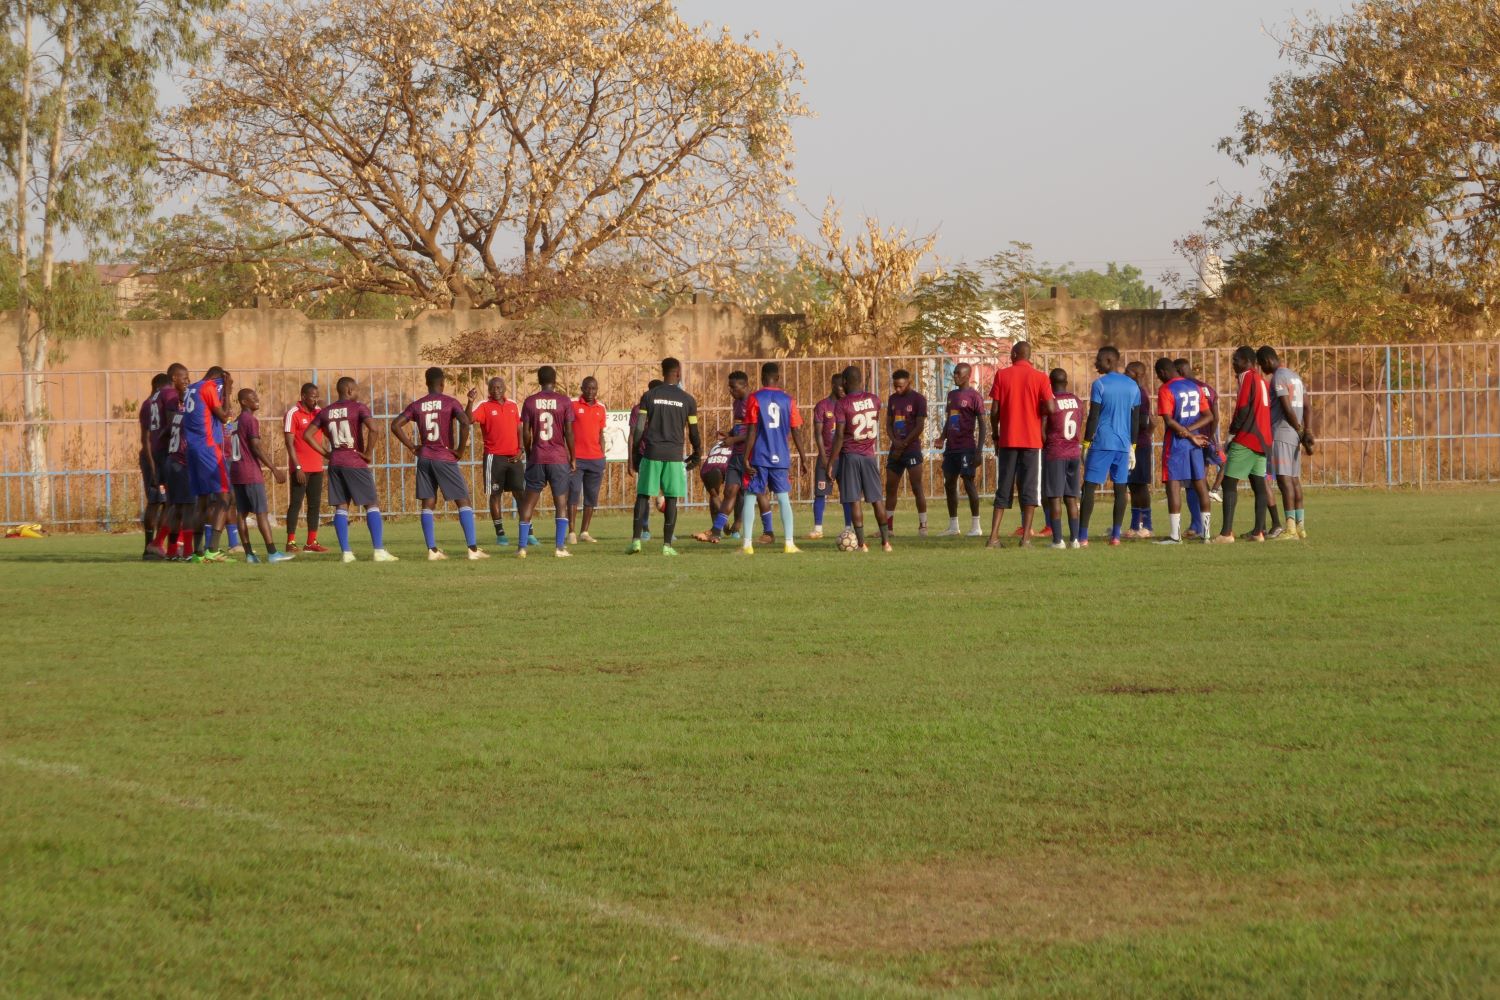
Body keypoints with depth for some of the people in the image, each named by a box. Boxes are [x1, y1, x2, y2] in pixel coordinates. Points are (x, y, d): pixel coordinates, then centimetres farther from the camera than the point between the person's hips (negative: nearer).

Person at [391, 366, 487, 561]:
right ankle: (473, 549, -6)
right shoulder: (450, 402, -5)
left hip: (424, 458, 4)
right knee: (463, 501, 1)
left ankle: (432, 550, 2)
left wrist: (412, 447, 6)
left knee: (428, 504, 7)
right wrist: (461, 449, -9)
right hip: (445, 458, -4)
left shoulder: (416, 405, 6)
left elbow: (396, 425, 2)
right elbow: (465, 423, -20)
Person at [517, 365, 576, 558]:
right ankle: (560, 547, -4)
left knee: (529, 501, 8)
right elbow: (569, 432, -4)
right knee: (561, 502, 4)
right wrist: (573, 458, 5)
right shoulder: (564, 402, -3)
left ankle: (522, 546, 4)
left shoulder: (530, 402, 2)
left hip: (537, 458, 1)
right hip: (559, 459, -1)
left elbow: (526, 433, 1)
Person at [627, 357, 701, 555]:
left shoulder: (649, 396, 2)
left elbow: (639, 428, -1)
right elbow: (693, 433, 6)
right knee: (671, 499, 5)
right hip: (675, 454, -1)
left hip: (651, 452, 1)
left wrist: (635, 453, 8)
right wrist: (697, 454, 22)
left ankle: (636, 539, -4)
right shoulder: (687, 400, 1)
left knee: (643, 496, 6)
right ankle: (667, 544, 2)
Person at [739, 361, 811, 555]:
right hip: (780, 458, 2)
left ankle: (747, 545, -5)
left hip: (758, 458, -2)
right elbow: (796, 432, 4)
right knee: (783, 499, 8)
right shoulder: (788, 399, 4)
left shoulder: (754, 399, -4)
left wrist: (746, 459, -7)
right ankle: (789, 543, 2)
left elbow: (751, 432, -8)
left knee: (750, 497, 2)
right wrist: (803, 459, 10)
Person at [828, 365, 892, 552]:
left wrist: (831, 463, -10)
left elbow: (839, 436, -15)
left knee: (855, 500, -2)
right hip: (869, 454, 4)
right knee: (877, 499, 10)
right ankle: (886, 541, 10)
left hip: (850, 454, -4)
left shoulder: (843, 404, -10)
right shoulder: (874, 400, 4)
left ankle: (862, 543, -5)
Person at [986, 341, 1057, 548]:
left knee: (1003, 488, 7)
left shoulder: (1002, 375, 1)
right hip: (1032, 440, -1)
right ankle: (1026, 537, -7)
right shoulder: (1040, 378, -2)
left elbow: (994, 410, -2)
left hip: (1007, 440, 1)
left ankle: (994, 536, 0)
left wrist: (995, 437, 10)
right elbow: (1050, 408, -10)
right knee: (1029, 488, 1)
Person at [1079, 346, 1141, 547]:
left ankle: (1082, 537, -9)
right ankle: (1116, 535, 6)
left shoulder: (1100, 385, -7)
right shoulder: (1132, 386, 10)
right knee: (1121, 488, 8)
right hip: (1124, 444, 5)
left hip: (1102, 442, -5)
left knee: (1089, 487, -3)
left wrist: (1086, 444, -6)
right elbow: (1135, 419, 13)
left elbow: (1093, 417, -10)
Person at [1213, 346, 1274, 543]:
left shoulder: (1248, 378, -9)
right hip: (1262, 439, 9)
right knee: (1259, 485, 8)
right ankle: (1259, 531, 5)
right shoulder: (1261, 380, 17)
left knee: (1229, 483, -7)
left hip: (1245, 440, -9)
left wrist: (1232, 433, -6)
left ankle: (1227, 532, -14)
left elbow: (1243, 409, -17)